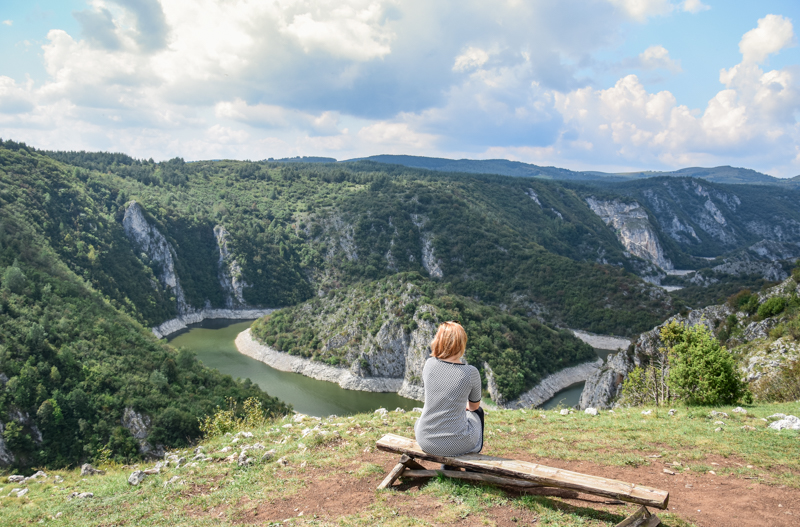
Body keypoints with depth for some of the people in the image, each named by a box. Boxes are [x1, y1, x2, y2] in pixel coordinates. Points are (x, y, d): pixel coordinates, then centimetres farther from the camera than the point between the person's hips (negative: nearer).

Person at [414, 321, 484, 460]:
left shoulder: (429, 364, -7)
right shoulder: (471, 372, -15)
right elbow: (474, 406, 4)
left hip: (426, 442, 3)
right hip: (456, 445, -3)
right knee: (478, 412, 30)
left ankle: (448, 466, 48)